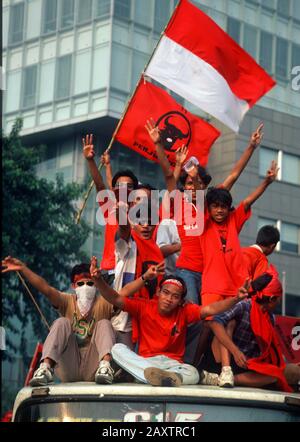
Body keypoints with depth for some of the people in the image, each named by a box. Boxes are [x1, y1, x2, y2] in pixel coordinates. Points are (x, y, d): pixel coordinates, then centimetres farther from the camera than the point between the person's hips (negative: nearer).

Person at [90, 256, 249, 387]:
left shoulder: (184, 311, 2)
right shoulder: (144, 307, 0)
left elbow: (210, 309, -12)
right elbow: (116, 299, -8)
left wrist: (236, 299, -29)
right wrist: (98, 280, -25)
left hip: (173, 363, 0)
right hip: (143, 362, 1)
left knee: (193, 374, -31)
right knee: (118, 349, -30)